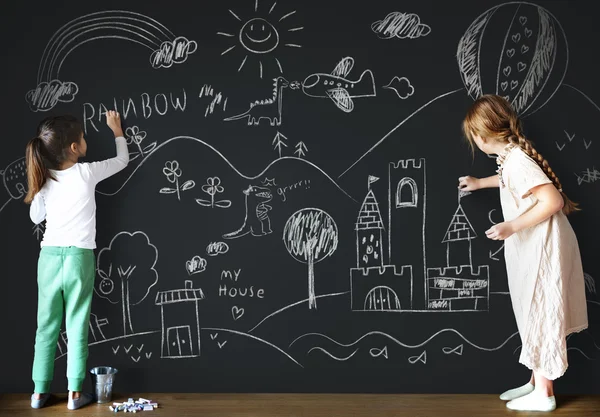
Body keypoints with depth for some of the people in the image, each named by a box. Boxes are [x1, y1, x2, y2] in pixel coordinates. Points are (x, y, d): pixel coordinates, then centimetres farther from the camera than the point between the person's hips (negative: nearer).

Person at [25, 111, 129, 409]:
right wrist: (117, 130, 22)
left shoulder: (44, 178, 2)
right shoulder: (87, 173, -9)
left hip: (49, 256, 4)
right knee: (76, 326, 4)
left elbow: (36, 217, 16)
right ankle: (75, 393, 10)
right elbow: (123, 160, 8)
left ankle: (40, 391, 18)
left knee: (47, 326, 11)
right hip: (78, 257, -3)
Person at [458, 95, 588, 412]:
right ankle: (537, 381, 29)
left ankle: (543, 394, 13)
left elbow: (553, 200, -29)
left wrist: (511, 226, -27)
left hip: (543, 250, -10)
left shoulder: (515, 160, -23)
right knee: (535, 314, 17)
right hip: (533, 249, 10)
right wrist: (479, 183, 44)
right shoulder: (512, 154, 8)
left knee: (542, 315, 1)